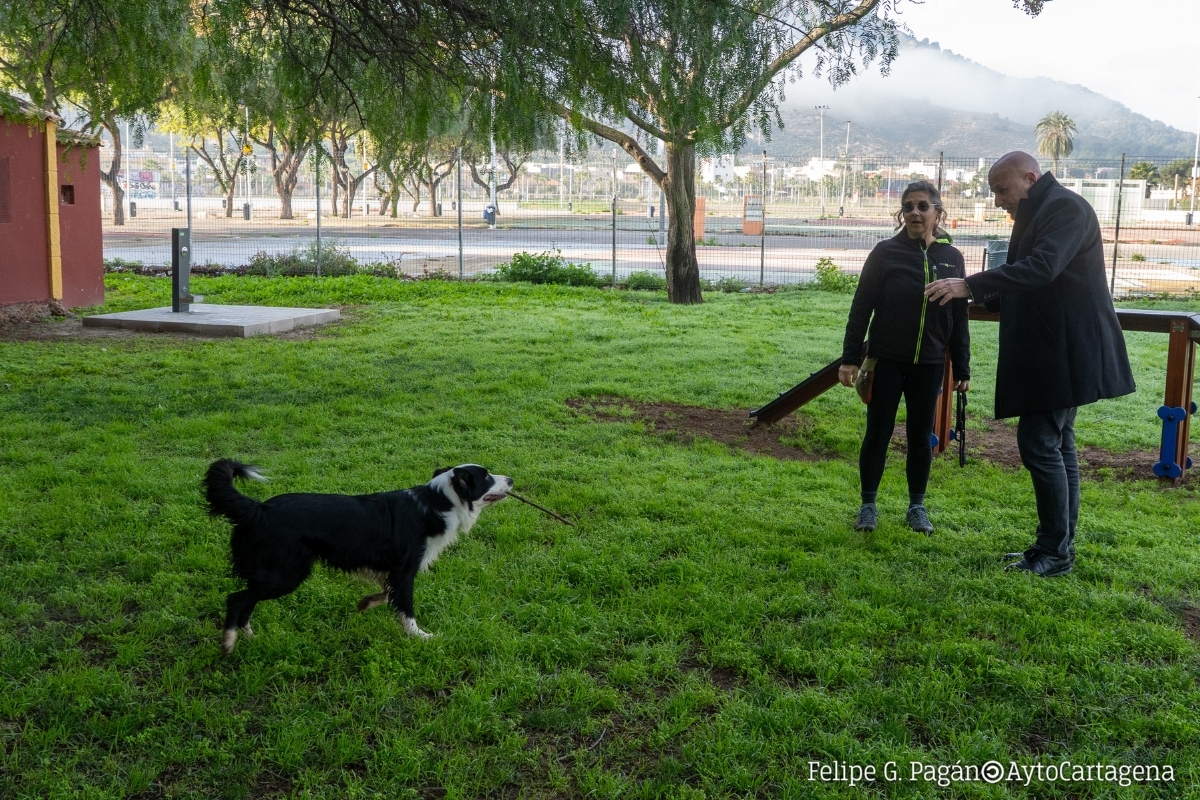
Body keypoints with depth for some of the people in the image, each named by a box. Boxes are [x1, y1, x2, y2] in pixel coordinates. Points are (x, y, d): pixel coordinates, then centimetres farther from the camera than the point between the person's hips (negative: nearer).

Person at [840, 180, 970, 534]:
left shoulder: (951, 257, 2)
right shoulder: (885, 252, -5)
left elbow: (959, 317, 6)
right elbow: (861, 307, -4)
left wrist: (962, 367, 6)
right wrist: (850, 358, -8)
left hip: (929, 364, 2)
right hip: (886, 360, -2)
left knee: (920, 437, 10)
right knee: (878, 434, 4)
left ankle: (917, 507, 22)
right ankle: (868, 506, 16)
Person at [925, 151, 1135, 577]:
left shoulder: (1065, 207, -14)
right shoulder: (1036, 213, 17)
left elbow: (1041, 268, -29)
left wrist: (971, 285, -31)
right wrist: (985, 298, 4)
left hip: (1066, 352, -10)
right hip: (1051, 351, 10)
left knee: (1039, 442, -10)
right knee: (1056, 444, 13)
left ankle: (1056, 552, -2)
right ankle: (1059, 544, 20)